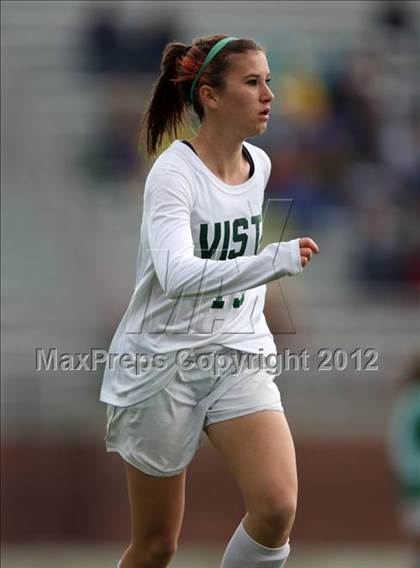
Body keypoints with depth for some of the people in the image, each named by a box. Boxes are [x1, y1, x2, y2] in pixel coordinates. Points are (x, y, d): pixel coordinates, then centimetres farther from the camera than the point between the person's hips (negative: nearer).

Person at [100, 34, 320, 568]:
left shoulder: (259, 164, 5)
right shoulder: (173, 172, -18)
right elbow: (176, 274, -35)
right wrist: (276, 260, -45)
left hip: (238, 358, 5)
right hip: (162, 364, -5)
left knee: (277, 508, -19)